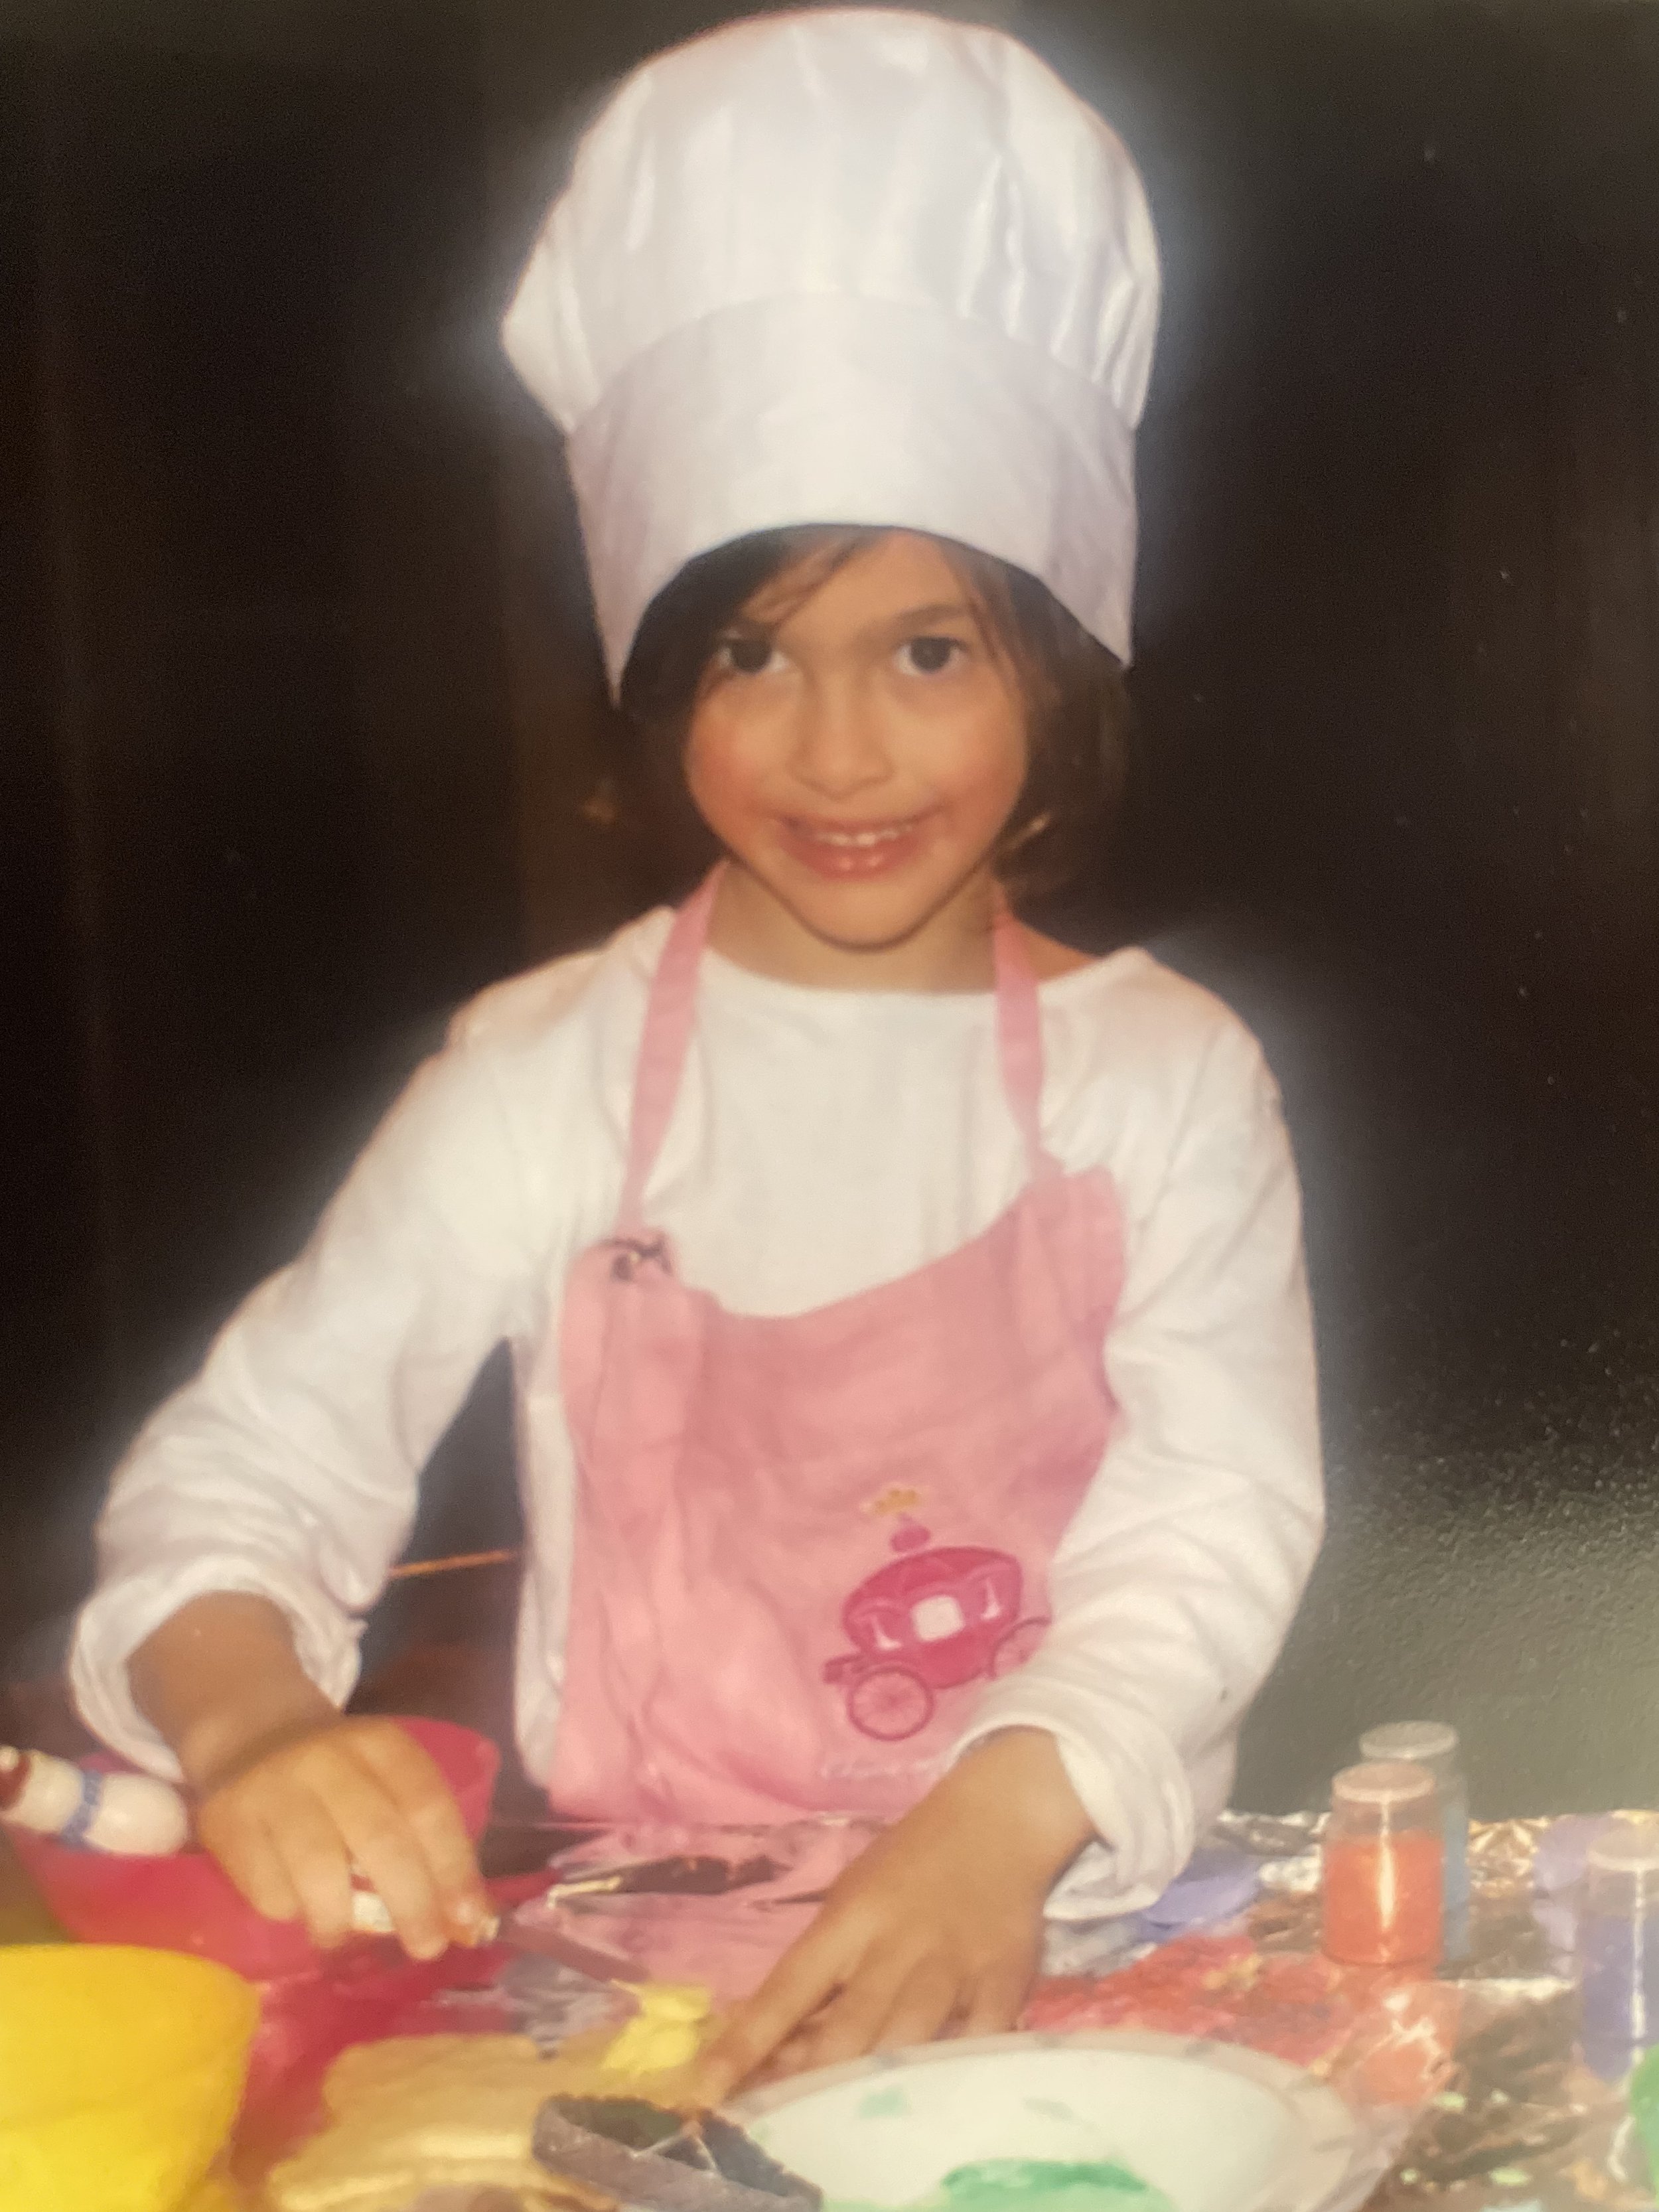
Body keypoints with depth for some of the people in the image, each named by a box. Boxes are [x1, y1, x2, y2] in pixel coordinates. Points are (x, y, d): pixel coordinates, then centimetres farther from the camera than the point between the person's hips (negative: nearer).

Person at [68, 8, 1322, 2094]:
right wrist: (244, 1714, -24)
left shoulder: (1163, 1074, 2)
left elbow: (1216, 1519, -6)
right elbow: (249, 1455, -2)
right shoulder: (548, 1077, 0)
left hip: (1058, 1922, 0)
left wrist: (1012, 1817, -24)